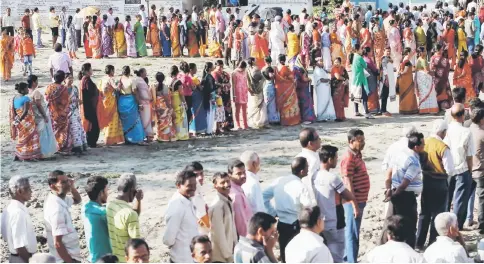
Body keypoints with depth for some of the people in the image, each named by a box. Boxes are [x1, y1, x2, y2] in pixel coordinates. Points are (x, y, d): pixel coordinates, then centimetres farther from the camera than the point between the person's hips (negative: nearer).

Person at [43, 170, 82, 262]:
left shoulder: (60, 199, 3)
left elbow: (77, 200, 24)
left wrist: (72, 187, 2)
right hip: (66, 259, -10)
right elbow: (58, 243, -26)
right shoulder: (57, 208, -25)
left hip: (67, 257, 10)